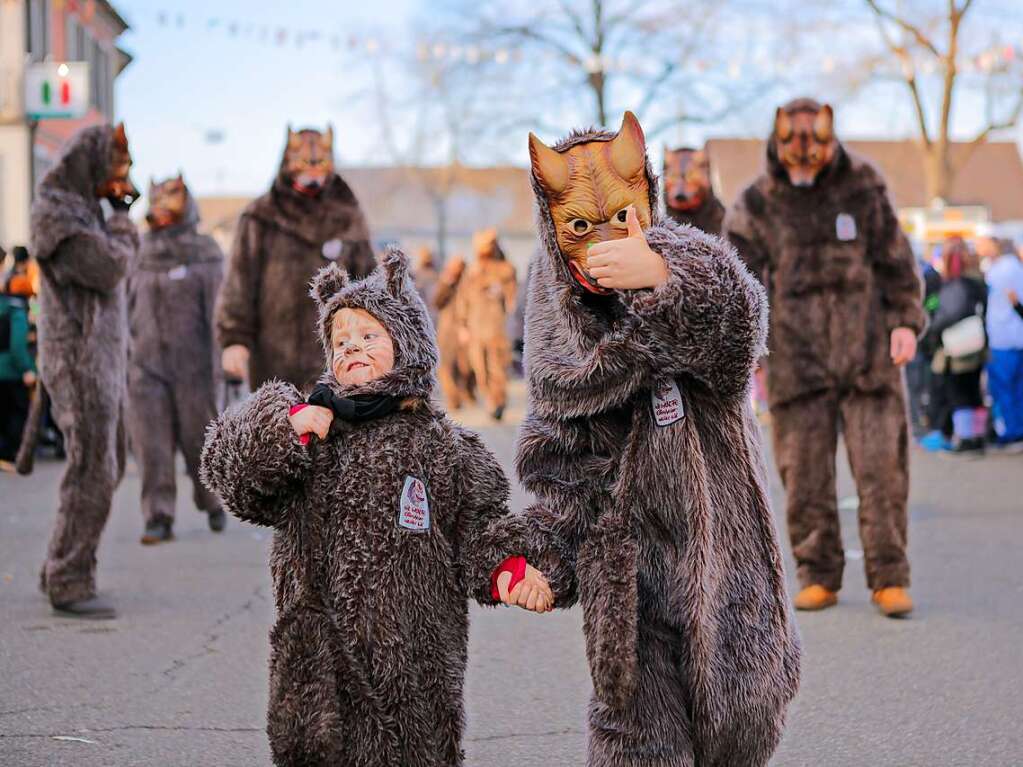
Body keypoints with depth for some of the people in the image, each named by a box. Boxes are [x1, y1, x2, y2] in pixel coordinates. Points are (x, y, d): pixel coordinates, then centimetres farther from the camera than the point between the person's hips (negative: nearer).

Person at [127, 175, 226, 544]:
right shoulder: (141, 254, 10)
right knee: (151, 440, -7)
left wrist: (217, 359, -13)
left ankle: (212, 502, 28)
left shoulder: (205, 252, -1)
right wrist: (126, 357, 14)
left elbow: (217, 308, -6)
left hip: (192, 362, -3)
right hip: (147, 363, 3)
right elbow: (130, 308, 16)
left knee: (199, 437, 5)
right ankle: (158, 518, -4)